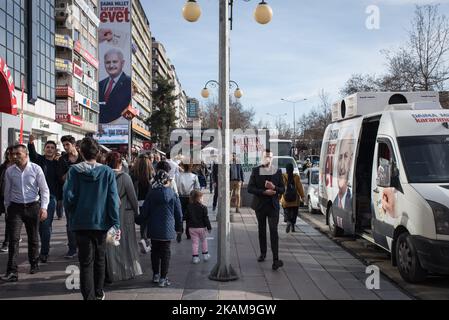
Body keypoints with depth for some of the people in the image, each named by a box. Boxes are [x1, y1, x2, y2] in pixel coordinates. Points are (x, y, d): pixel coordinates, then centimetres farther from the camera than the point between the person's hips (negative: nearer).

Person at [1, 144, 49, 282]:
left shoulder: (36, 169, -5)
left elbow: (44, 190, -3)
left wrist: (44, 207, -10)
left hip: (33, 206, -1)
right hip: (15, 207, 1)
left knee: (33, 238, 11)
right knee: (13, 239, -9)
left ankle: (34, 264, 30)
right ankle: (12, 271, -9)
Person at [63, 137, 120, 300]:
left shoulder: (74, 171, -7)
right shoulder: (107, 171, -6)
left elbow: (69, 197, -10)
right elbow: (113, 199, -8)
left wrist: (72, 213, 11)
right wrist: (116, 224, -5)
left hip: (81, 222, -1)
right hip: (101, 221, 1)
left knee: (85, 261, 4)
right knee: (100, 259, 17)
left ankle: (89, 296, -2)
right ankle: (98, 294, 31)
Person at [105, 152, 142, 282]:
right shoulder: (125, 177, -12)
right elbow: (133, 197, -8)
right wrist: (136, 212, 5)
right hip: (125, 214, -1)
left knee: (110, 246, 10)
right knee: (126, 242, 12)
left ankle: (112, 273, 13)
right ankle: (129, 271, 19)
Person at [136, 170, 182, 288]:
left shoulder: (151, 194, -2)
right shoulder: (173, 195, -6)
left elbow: (145, 213, 2)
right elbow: (179, 214, -1)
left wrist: (138, 220, 22)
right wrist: (179, 227, 13)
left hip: (154, 229, 3)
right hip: (167, 229, -2)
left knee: (155, 251, 15)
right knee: (165, 253, 2)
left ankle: (156, 275, 23)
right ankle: (163, 278, 3)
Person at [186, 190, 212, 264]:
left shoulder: (189, 207, -1)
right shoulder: (203, 207, -12)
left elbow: (187, 217, 6)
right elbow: (206, 218, -10)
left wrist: (190, 225, 18)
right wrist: (209, 227, -2)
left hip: (192, 228, 2)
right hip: (202, 227, -2)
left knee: (195, 242, 7)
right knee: (204, 241, 16)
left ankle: (195, 257, 4)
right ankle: (205, 255, 22)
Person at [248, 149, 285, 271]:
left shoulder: (277, 172, 4)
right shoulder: (256, 171, 1)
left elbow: (283, 189, 4)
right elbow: (250, 188, -6)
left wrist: (274, 188, -18)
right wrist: (264, 192, -19)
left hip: (273, 206, -1)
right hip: (260, 205, 1)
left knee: (273, 231, -11)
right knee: (261, 230, 13)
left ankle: (276, 259, -15)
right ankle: (263, 253, 29)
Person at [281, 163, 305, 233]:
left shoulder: (283, 177, -7)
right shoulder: (296, 177, -6)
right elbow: (299, 187, -2)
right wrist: (302, 196, 8)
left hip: (286, 200, -1)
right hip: (295, 200, 1)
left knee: (287, 212, 7)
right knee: (294, 214, 14)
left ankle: (288, 222, -21)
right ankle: (292, 227, 13)